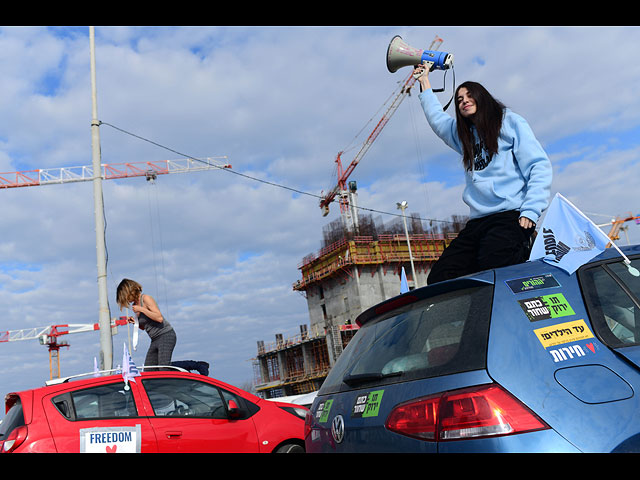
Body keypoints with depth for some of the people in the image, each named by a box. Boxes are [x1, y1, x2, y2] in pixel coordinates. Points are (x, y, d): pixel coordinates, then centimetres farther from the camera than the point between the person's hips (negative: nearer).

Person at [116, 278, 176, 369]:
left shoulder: (146, 298, -9)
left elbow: (160, 318, -19)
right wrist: (134, 322, 2)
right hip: (155, 340, 8)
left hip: (166, 335, -8)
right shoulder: (134, 305, 13)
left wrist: (141, 309, -18)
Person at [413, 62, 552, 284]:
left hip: (511, 215, -6)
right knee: (438, 278, -14)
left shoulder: (509, 121, 8)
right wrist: (424, 81, 47)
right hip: (478, 221, 6)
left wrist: (530, 212, -12)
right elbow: (437, 118, 43)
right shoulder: (463, 134, 24)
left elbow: (539, 166, 0)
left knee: (490, 264, -33)